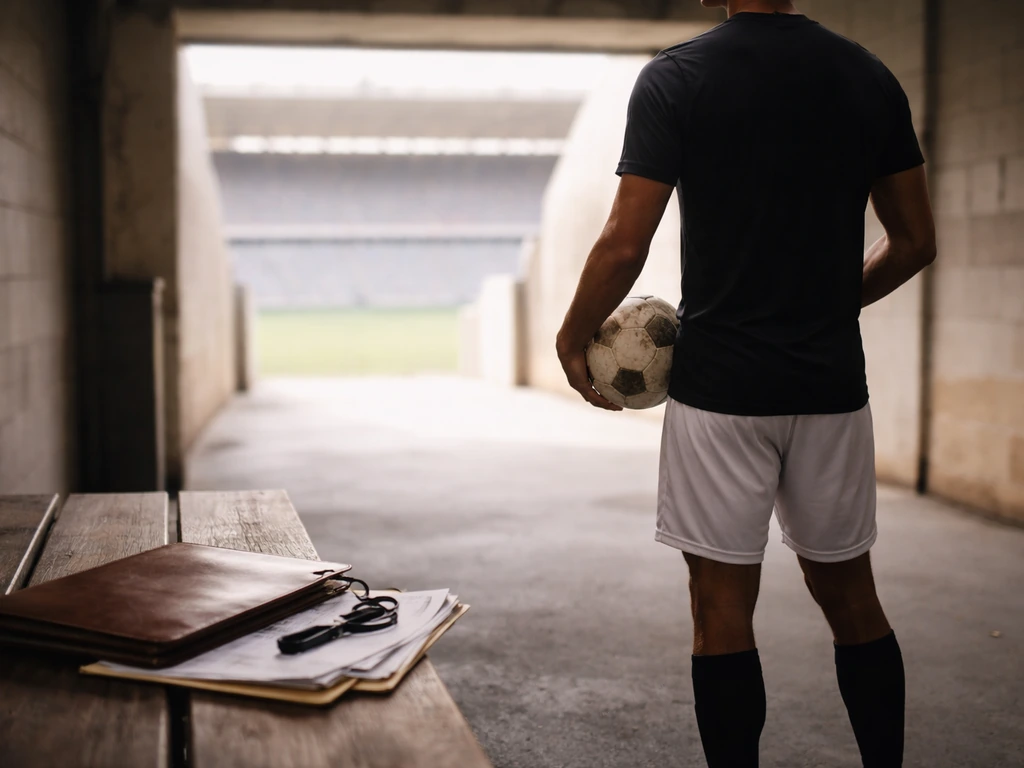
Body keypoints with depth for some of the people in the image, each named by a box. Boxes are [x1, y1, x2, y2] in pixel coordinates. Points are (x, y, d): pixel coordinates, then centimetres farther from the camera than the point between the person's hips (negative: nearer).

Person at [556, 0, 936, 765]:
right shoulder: (869, 76, 5)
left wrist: (572, 340, 4)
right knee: (850, 596, 16)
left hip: (720, 386, -4)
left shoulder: (676, 77, -7)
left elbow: (625, 245, -12)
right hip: (831, 382, 4)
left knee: (723, 603, 5)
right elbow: (914, 242, 7)